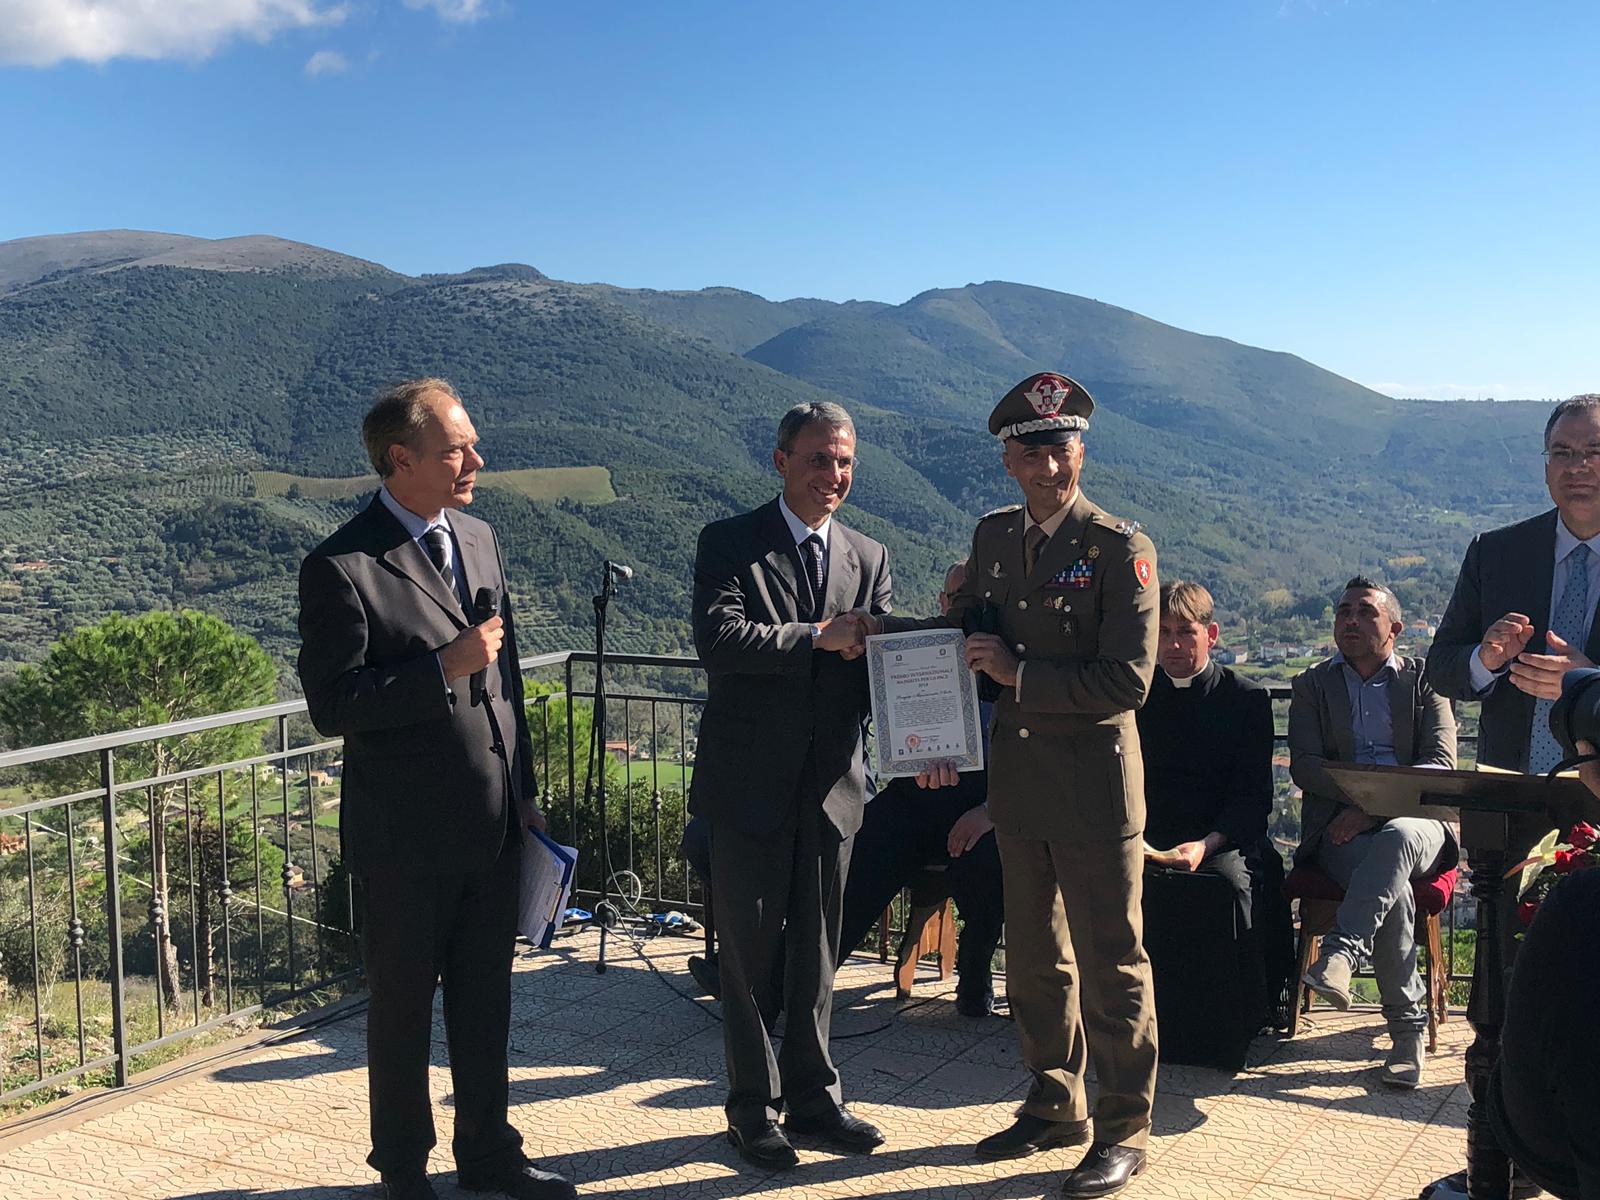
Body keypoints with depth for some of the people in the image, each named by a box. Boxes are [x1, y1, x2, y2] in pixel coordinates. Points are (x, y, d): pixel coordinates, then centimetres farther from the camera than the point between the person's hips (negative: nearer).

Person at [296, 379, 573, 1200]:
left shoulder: (478, 539, 9)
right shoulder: (342, 568, -14)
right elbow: (331, 705, -18)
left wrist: (525, 794, 13)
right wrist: (443, 668, -24)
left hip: (493, 825, 6)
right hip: (408, 835, -6)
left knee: (485, 1001, 18)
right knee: (402, 1007, 11)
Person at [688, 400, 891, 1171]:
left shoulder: (868, 558, 9)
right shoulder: (729, 544, -4)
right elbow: (717, 638, -20)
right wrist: (816, 638, -21)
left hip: (831, 785, 4)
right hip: (750, 782, -4)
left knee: (817, 953, 15)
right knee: (750, 954, 7)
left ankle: (813, 1096, 29)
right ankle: (754, 1108, 22)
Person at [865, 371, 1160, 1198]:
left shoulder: (1119, 547, -11)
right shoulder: (993, 536, 8)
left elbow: (1128, 680, -17)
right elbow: (964, 632, 21)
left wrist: (1018, 673, -18)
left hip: (1095, 781, -6)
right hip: (1017, 779, 6)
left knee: (1110, 960, 3)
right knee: (1034, 956, 16)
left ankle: (1124, 1128, 17)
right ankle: (1057, 1106, 32)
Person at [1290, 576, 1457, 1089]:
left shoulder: (1424, 682, 14)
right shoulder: (1312, 685, 16)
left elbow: (1441, 764, 0)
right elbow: (1304, 766, 3)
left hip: (1415, 821, 0)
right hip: (1340, 830, 0)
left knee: (1396, 838, -39)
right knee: (1392, 885, -32)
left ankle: (1340, 952, -42)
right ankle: (1408, 1024, -27)